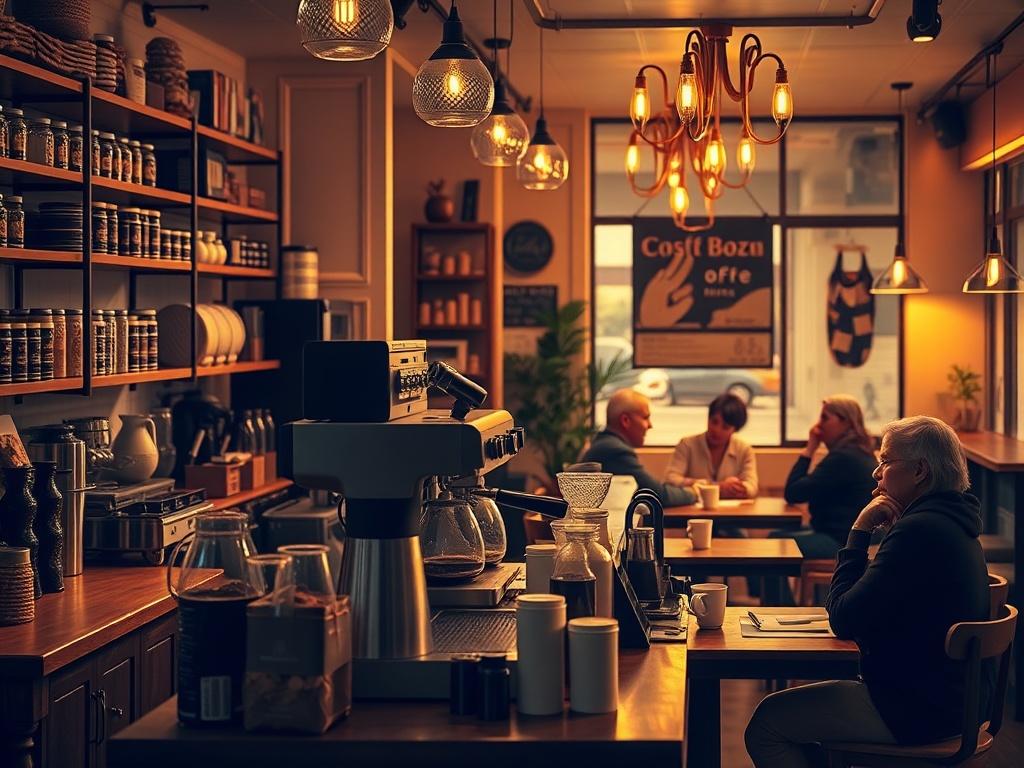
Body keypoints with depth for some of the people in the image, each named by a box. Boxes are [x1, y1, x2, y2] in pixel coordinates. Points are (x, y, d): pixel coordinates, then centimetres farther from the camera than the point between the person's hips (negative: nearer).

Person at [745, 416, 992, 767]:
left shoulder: (918, 531, -22)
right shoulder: (953, 522, 12)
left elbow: (844, 620, -18)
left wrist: (859, 531, -12)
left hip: (916, 712, -11)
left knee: (767, 723, -5)